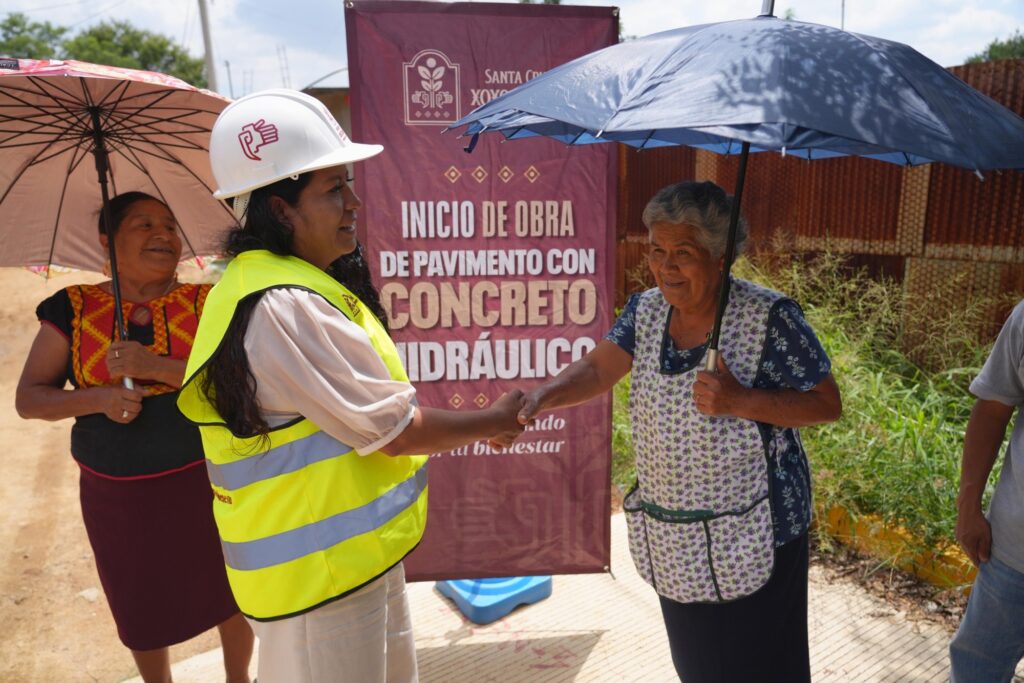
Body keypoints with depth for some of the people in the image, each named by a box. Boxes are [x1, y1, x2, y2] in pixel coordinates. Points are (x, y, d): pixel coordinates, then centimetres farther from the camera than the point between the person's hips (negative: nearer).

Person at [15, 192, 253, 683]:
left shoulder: (206, 302, -5)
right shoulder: (73, 308, -1)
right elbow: (29, 397, 1)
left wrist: (157, 367, -27)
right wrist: (100, 398, -18)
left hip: (205, 479, -1)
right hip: (116, 493, 2)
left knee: (228, 593, 14)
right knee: (141, 610, 19)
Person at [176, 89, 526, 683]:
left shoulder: (302, 284, 5)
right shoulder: (282, 308, -27)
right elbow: (394, 430, -22)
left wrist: (471, 427, 9)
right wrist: (492, 421, -6)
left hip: (353, 554, 9)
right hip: (319, 572, -9)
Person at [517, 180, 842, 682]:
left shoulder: (769, 317, -16)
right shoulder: (645, 310, -1)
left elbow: (828, 405, -12)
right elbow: (597, 369, -9)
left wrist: (741, 402, -27)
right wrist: (539, 398, -28)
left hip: (750, 540, -5)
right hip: (671, 540, 5)